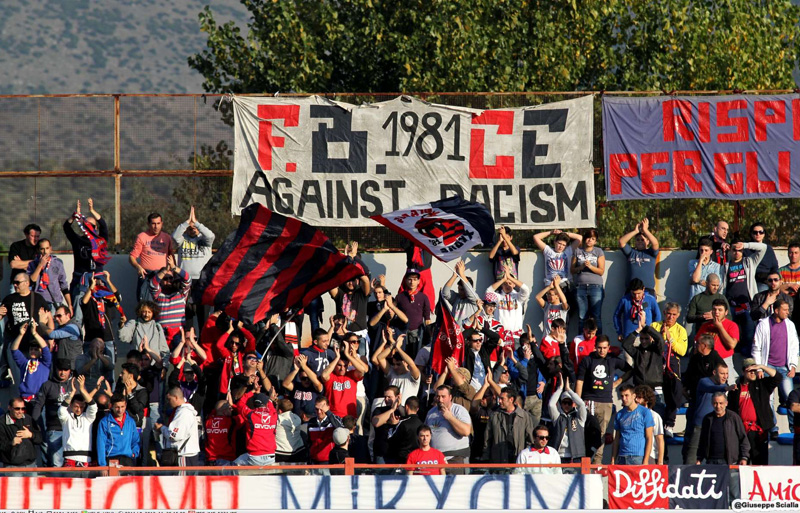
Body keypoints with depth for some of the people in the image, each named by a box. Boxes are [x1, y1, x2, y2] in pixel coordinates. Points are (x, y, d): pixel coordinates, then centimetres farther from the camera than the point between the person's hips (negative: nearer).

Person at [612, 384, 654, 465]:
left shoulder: (644, 412, 0)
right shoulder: (620, 415, 13)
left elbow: (649, 438, -3)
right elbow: (616, 439, 15)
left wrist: (646, 461, -11)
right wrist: (613, 460, 6)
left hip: (639, 458, -4)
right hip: (622, 458, 4)